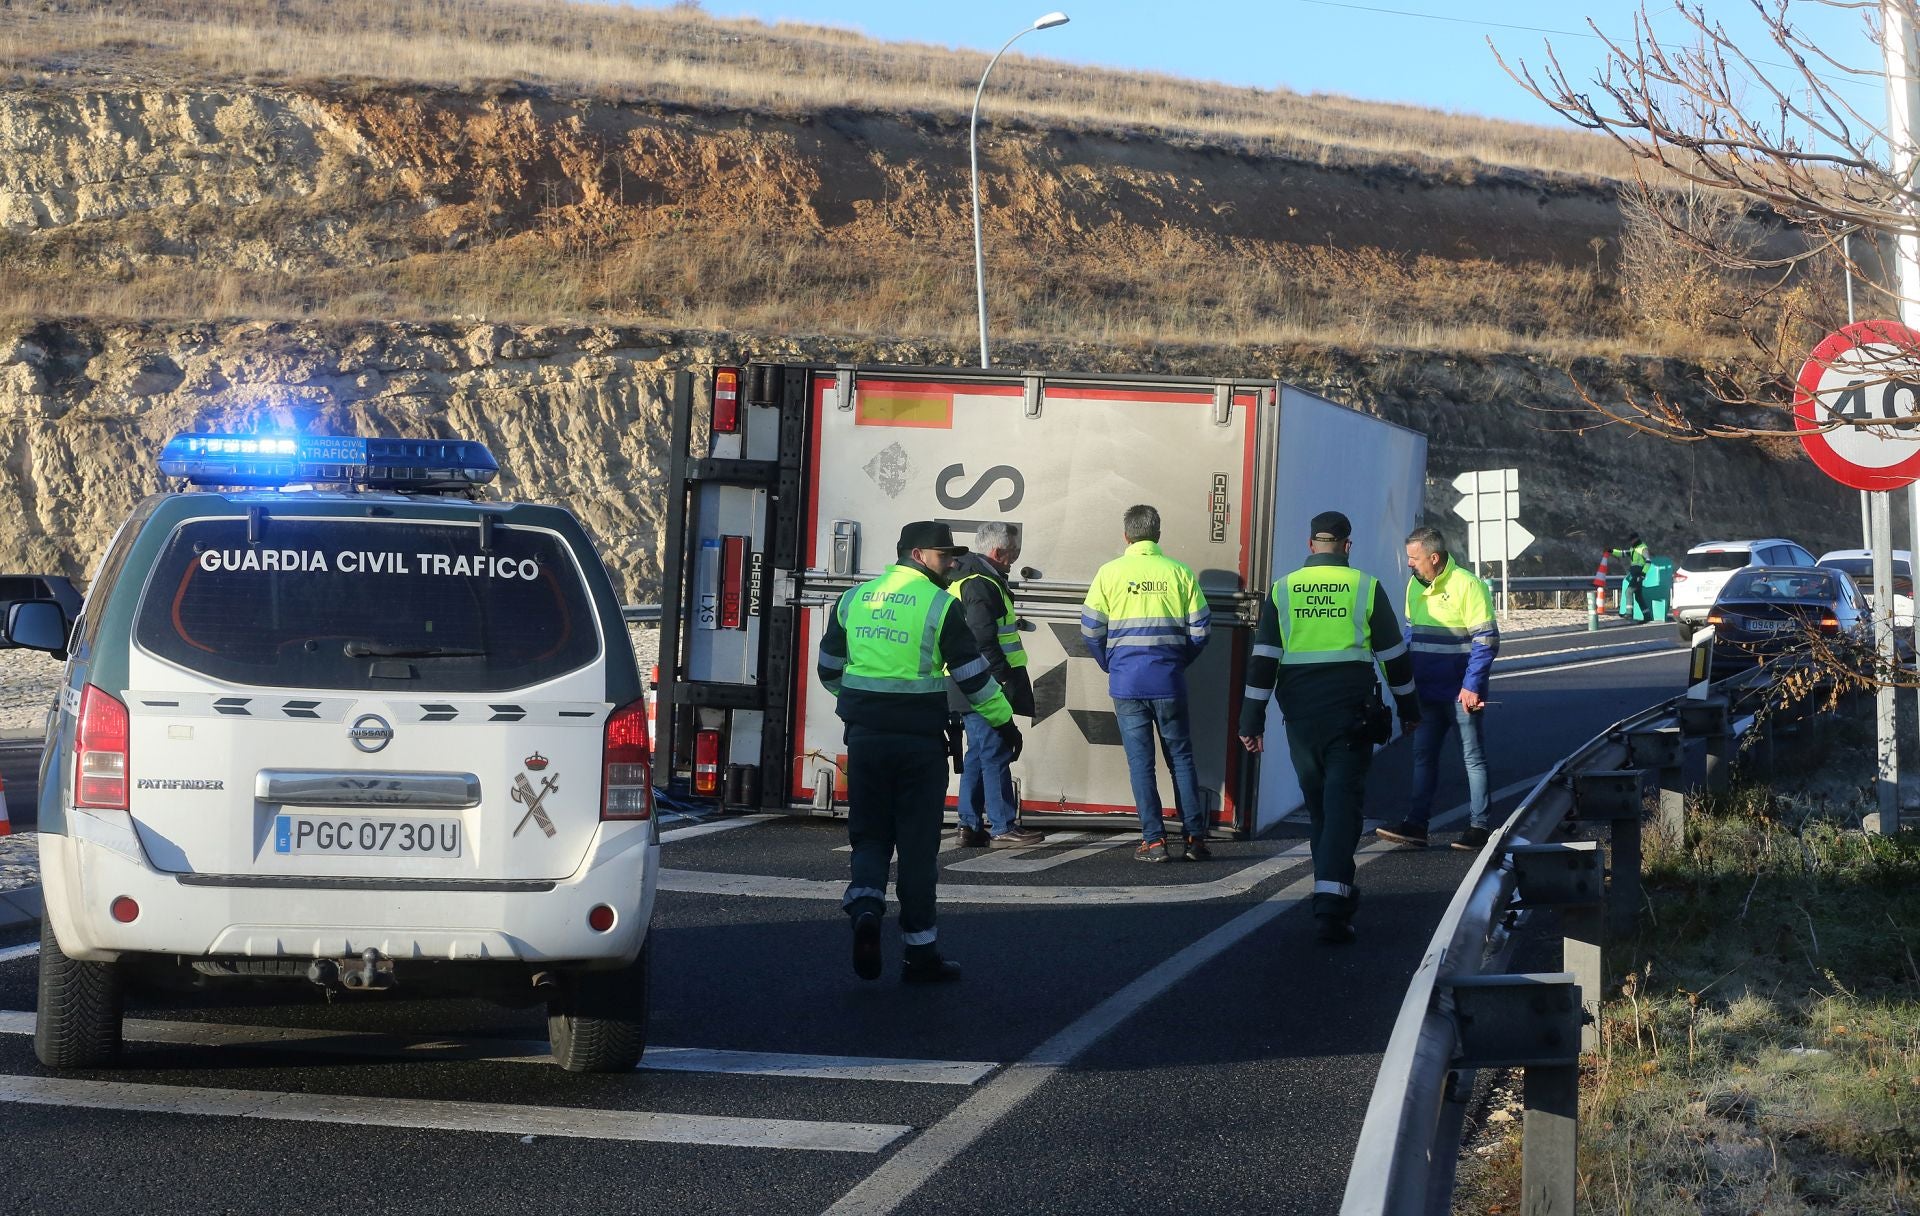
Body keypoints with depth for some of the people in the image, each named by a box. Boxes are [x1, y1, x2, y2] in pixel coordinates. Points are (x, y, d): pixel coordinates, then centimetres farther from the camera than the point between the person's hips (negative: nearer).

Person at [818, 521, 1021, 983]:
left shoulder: (852, 599, 9)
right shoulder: (940, 606, -6)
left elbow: (828, 668, 17)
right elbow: (972, 674, -5)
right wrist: (1004, 722, 7)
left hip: (865, 735, 4)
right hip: (919, 740, -4)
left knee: (870, 833, 13)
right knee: (917, 842, 4)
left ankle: (865, 905, -15)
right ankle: (921, 952, 8)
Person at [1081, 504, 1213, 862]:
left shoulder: (1111, 572, -1)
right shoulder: (1180, 573, 1)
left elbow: (1091, 628, 1)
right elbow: (1199, 629, 3)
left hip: (1126, 681, -1)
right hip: (1169, 681, 1)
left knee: (1140, 761, 4)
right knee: (1181, 757, 10)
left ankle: (1154, 840, 1)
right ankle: (1195, 837, 8)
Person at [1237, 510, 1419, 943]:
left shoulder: (1283, 590, 4)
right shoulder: (1366, 587, 1)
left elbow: (1262, 660, 1)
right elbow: (1394, 655, 7)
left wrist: (1252, 721, 4)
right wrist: (1408, 708, 20)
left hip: (1301, 715, 2)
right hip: (1350, 712, -2)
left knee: (1318, 805, 17)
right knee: (1343, 803, -6)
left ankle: (1334, 890, 28)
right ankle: (1332, 906, -18)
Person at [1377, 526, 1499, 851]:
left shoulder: (1467, 586, -13)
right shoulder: (1415, 585, 8)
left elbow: (1487, 640, -14)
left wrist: (1472, 685, -18)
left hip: (1462, 693, -7)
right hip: (1427, 692, 7)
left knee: (1473, 757, 2)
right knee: (1423, 755, 7)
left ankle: (1479, 826, 8)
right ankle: (1416, 824, 11)